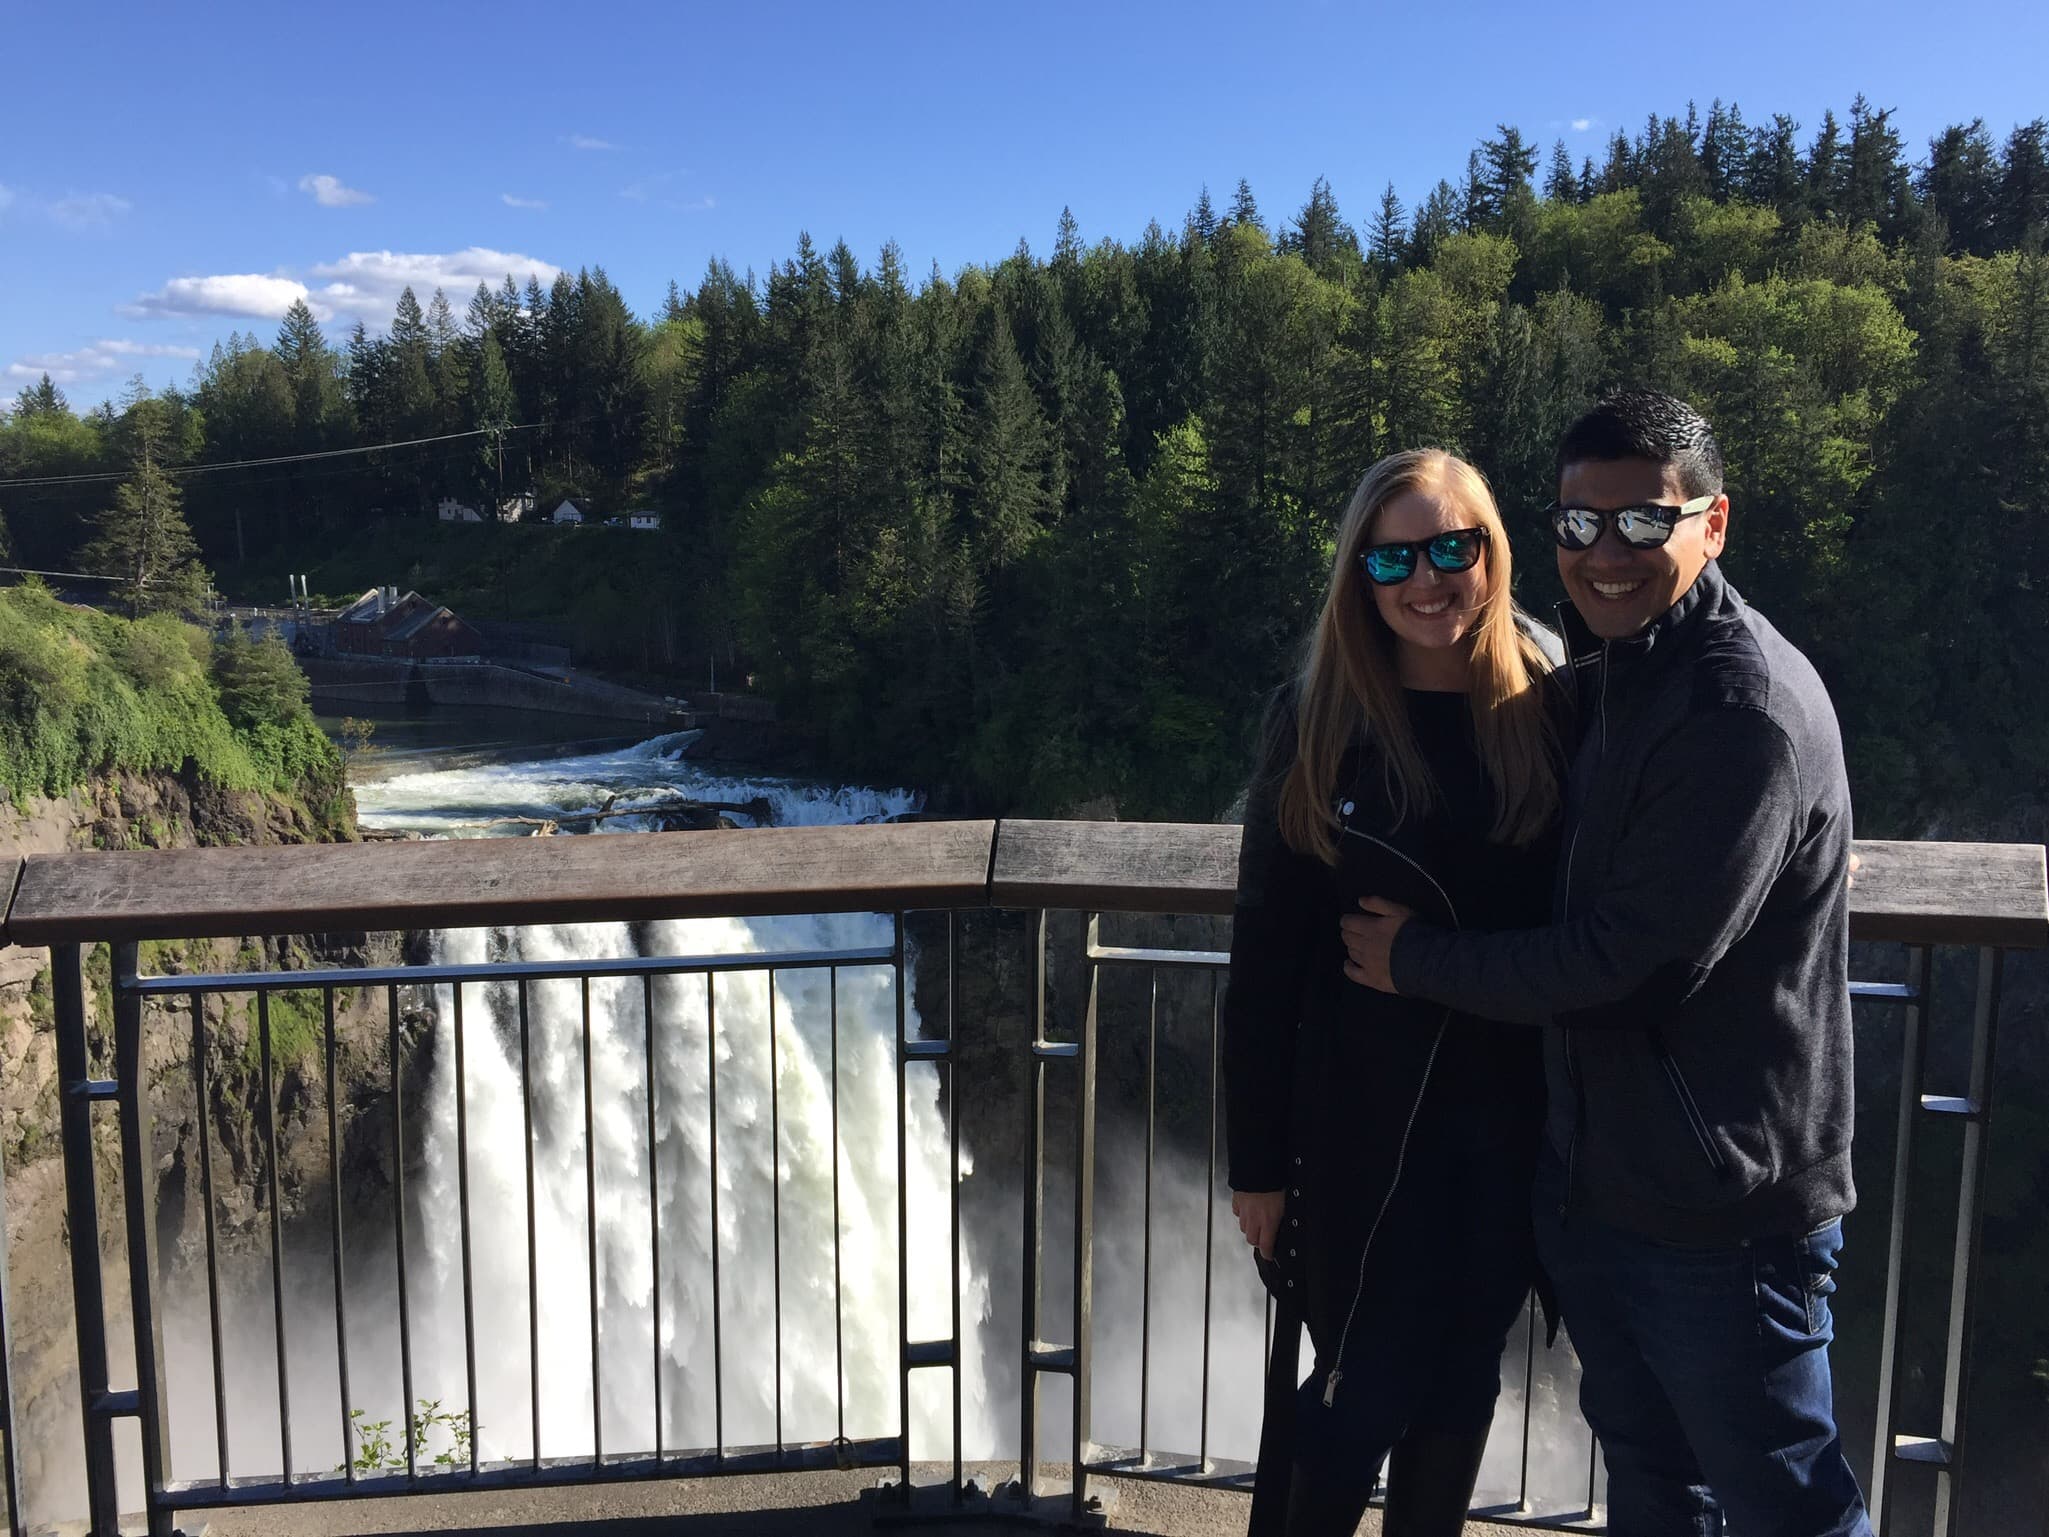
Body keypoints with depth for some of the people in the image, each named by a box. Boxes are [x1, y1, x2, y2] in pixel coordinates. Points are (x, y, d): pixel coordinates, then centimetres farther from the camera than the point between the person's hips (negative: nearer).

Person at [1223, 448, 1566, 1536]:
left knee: (1462, 1377, 17)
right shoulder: (1316, 721, -7)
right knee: (1363, 1390, 8)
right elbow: (1265, 956, -6)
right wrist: (1257, 1158, -5)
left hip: (1519, 1117, 2)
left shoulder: (1552, 709, -3)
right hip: (1363, 1117, -2)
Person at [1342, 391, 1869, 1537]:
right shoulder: (1605, 675, 7)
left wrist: (1420, 959, -13)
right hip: (1599, 1176, 8)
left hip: (1721, 1206, -8)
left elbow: (1632, 966, -25)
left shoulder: (1750, 708, -22)